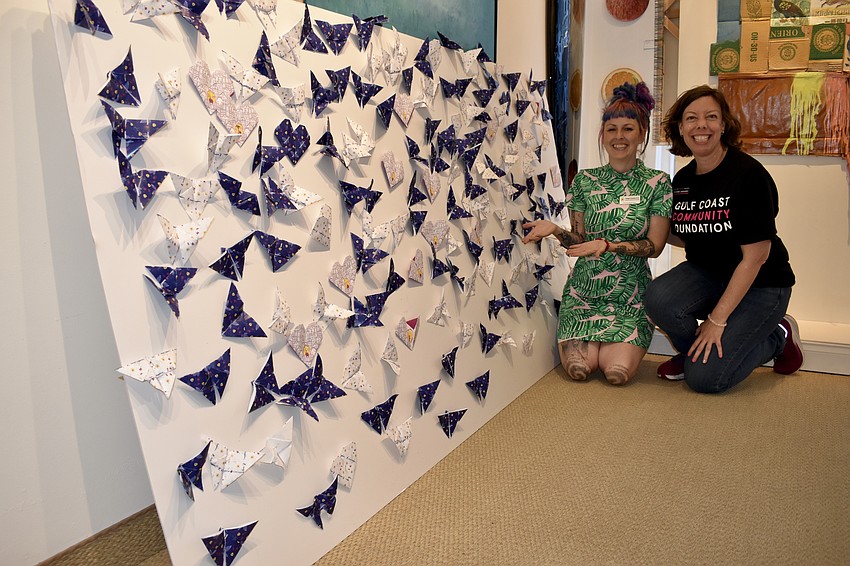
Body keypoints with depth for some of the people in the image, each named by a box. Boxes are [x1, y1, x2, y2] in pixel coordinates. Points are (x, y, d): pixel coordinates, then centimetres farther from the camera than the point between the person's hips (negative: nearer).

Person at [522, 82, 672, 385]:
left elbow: (654, 245, -5)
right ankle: (590, 336, 19)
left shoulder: (657, 183, -1)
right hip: (585, 289, 1)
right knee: (578, 368, -16)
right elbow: (579, 240, 6)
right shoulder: (585, 180, 4)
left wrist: (607, 245, -19)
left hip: (631, 292, -1)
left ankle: (623, 344, 18)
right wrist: (554, 230, -14)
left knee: (618, 372, -19)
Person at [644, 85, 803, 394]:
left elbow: (755, 256, -19)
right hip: (707, 274, 5)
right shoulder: (682, 180, 0)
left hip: (759, 286, -5)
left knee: (704, 377, -15)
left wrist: (717, 320, -19)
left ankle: (778, 337, 12)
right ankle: (692, 351, 5)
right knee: (658, 298, -28)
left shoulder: (749, 174, -19)